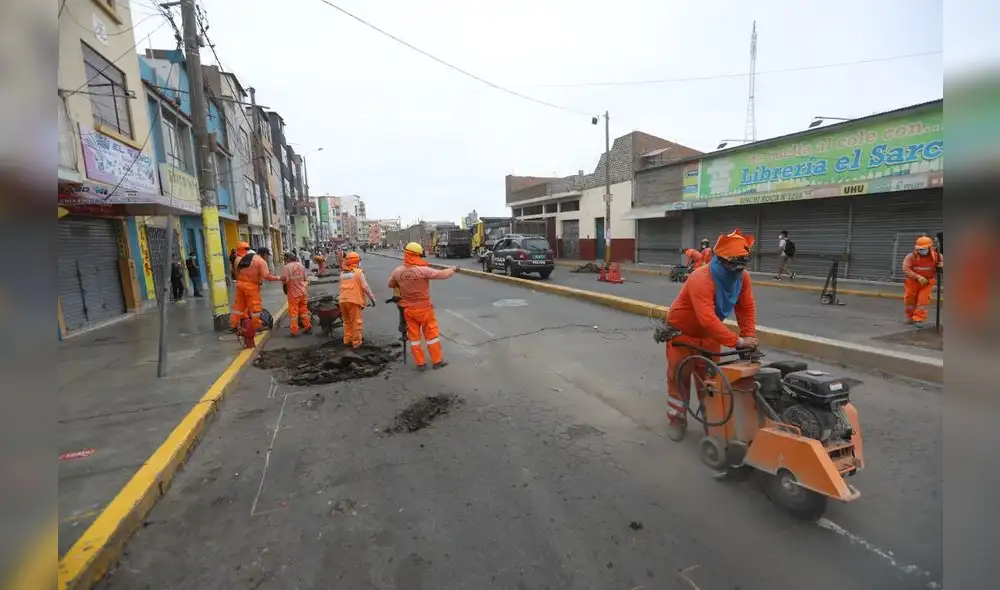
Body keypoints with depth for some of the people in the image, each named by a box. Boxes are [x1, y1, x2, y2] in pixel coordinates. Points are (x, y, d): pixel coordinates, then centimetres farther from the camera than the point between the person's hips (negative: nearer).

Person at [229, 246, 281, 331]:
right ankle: (257, 326, 10)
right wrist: (278, 278, -10)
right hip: (251, 286, -7)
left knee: (239, 305, 15)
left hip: (240, 283, 7)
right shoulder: (262, 261, -10)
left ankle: (233, 324, 21)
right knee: (255, 306, 3)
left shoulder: (244, 258, 15)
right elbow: (266, 276, -17)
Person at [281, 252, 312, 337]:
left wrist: (285, 291, -2)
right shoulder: (301, 265, 6)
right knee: (304, 310, 15)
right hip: (303, 292, 5)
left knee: (293, 312, 2)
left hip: (293, 293, -5)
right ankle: (307, 327, 21)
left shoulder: (286, 267, -13)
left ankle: (294, 331, 4)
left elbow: (285, 280, -17)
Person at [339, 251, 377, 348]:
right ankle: (356, 342, 5)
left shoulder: (342, 273, 13)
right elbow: (365, 287, -9)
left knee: (347, 321, 19)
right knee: (356, 322, 2)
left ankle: (347, 340, 24)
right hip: (354, 300, -6)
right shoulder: (358, 272, -5)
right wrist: (372, 298, -3)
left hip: (343, 300, 6)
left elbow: (342, 286, 13)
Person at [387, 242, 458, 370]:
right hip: (424, 308, -4)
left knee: (414, 336, 13)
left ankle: (420, 363, 20)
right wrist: (453, 269, 2)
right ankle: (437, 361, 21)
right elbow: (442, 274, -17)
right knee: (432, 335, 11)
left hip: (408, 309, 4)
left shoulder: (397, 271, -6)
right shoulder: (423, 270, -22)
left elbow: (391, 285, 11)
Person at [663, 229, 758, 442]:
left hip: (709, 334, 6)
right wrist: (738, 341, -42)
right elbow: (708, 319, -43)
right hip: (681, 331, -6)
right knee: (679, 375, 4)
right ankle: (677, 420, 19)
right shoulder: (701, 279, -36)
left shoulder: (743, 276, -13)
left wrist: (749, 337, -15)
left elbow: (747, 308, -6)